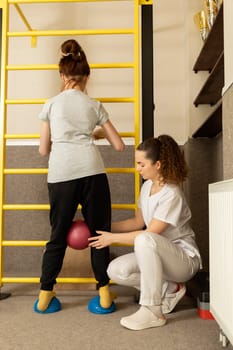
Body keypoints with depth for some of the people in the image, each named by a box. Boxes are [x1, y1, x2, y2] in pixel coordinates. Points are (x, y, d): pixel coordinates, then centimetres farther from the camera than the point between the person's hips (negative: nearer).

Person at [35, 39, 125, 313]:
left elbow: (43, 150, 16)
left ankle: (45, 294, 20)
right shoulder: (94, 105, 15)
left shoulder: (51, 104, 15)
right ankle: (104, 292, 18)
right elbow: (119, 145, 16)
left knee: (58, 235, 14)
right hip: (91, 171, 0)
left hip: (60, 174, 1)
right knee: (99, 232, 12)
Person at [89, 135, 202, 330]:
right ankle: (169, 290, 4)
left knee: (144, 240, -37)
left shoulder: (172, 194, -24)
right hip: (158, 254, 8)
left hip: (185, 259, -8)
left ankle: (152, 312, -23)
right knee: (116, 271, -13)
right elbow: (138, 222, 11)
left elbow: (149, 234, -23)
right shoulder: (147, 186, 1)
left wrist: (113, 238, -16)